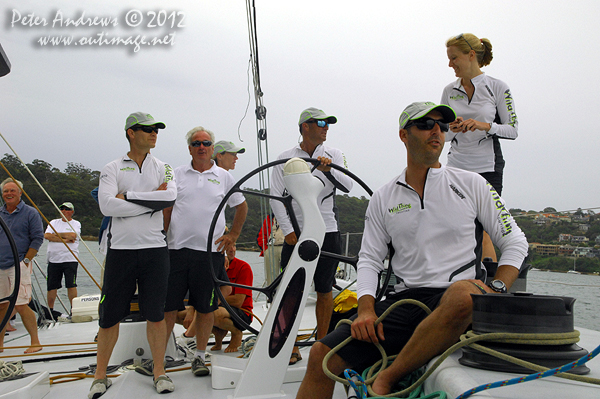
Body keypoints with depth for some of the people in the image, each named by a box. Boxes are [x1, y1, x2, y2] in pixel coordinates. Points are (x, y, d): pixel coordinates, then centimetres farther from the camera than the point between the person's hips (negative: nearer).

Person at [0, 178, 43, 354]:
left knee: (21, 305, -11)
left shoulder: (30, 213, 0)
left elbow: (37, 239, -4)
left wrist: (25, 260, -9)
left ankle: (35, 342, -3)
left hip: (19, 265, -5)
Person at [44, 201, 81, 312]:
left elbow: (72, 235, -14)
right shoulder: (54, 223, 15)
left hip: (70, 259, -3)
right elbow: (46, 236, -3)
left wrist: (56, 234, -2)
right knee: (52, 286, 5)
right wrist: (64, 239, -10)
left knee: (71, 285, -8)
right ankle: (49, 310, 16)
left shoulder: (76, 224, 7)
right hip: (53, 260, 3)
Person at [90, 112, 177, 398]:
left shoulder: (162, 168, 9)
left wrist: (128, 197, -12)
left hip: (154, 249, 1)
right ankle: (101, 375, 19)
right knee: (110, 315, 5)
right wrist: (152, 200, -11)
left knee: (155, 313, 4)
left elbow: (171, 197, -12)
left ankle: (159, 370, 17)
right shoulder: (112, 169, 5)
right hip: (120, 249, -1)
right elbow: (107, 205, -12)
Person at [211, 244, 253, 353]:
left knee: (214, 314, -36)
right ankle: (218, 332, 7)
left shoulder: (243, 267, -12)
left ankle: (236, 333, -3)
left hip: (243, 314, -5)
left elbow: (238, 301, -18)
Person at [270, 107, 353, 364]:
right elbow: (276, 197, -1)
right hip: (296, 234, -1)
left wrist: (328, 170, -26)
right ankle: (292, 349, 8)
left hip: (327, 232, 1)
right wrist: (288, 230, -10)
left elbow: (347, 186, -7)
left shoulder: (334, 155, 7)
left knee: (324, 290, 6)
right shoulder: (285, 159, 4)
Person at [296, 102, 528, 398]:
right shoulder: (383, 199, 15)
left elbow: (515, 242, 10)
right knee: (321, 355, -14)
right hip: (403, 302, 3)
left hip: (455, 297, -2)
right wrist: (366, 309, -6)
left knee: (463, 294, -40)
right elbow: (369, 259, 12)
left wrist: (496, 291, -7)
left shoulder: (470, 184, 9)